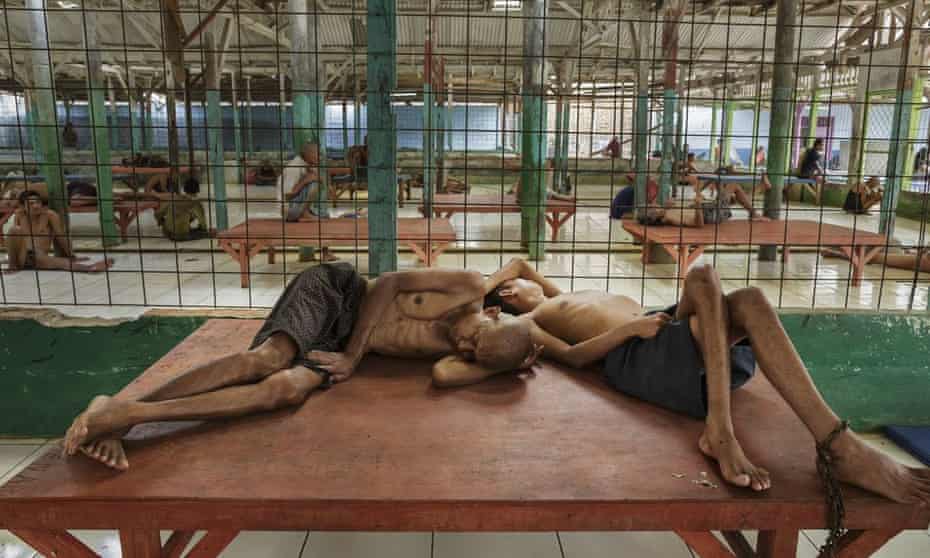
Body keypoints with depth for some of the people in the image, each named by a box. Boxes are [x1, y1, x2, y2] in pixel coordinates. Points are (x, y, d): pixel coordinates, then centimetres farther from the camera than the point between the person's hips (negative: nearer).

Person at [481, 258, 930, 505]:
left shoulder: (564, 298, 42)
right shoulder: (527, 321, 16)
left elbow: (519, 262, 52)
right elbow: (573, 356, 0)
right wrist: (631, 326, -12)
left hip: (680, 345, 7)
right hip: (633, 356, -7)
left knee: (747, 302, -24)